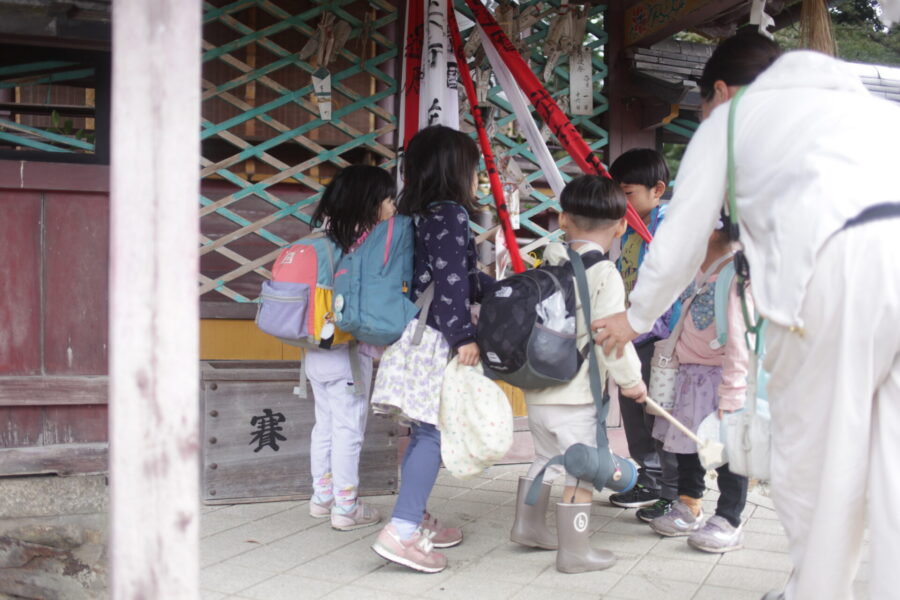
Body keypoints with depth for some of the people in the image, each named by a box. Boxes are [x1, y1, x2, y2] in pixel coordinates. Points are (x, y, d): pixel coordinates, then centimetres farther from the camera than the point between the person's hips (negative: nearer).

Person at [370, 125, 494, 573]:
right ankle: (401, 532, -11)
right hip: (435, 339, -9)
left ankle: (416, 520, 24)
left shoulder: (422, 215, 17)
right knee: (434, 433, -7)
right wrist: (464, 335, -17)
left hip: (416, 332, 9)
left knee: (423, 431, 15)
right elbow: (449, 281, -18)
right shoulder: (451, 214, -10)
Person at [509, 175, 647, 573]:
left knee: (547, 458, 24)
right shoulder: (605, 274, -13)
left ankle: (527, 526, 35)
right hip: (574, 397, -7)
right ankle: (573, 552, 9)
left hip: (536, 390, 8)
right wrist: (631, 379, -6)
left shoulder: (550, 265, 8)